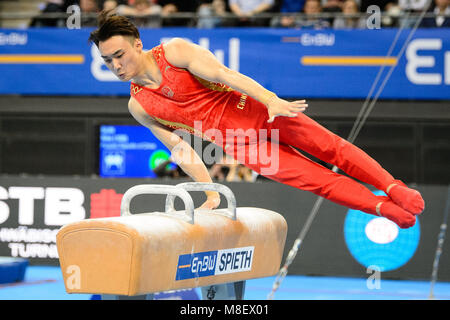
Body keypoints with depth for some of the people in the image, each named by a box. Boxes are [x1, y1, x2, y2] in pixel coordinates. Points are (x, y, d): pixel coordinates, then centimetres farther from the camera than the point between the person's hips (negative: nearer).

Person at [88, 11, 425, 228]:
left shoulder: (175, 52, -10)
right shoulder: (139, 107, 0)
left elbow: (222, 74, -19)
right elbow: (180, 149, 5)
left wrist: (270, 100, -30)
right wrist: (211, 193, 1)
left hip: (256, 106, -2)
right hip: (239, 144, 2)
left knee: (328, 145, -7)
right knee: (313, 178, -5)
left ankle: (394, 188, 1)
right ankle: (384, 208, 1)